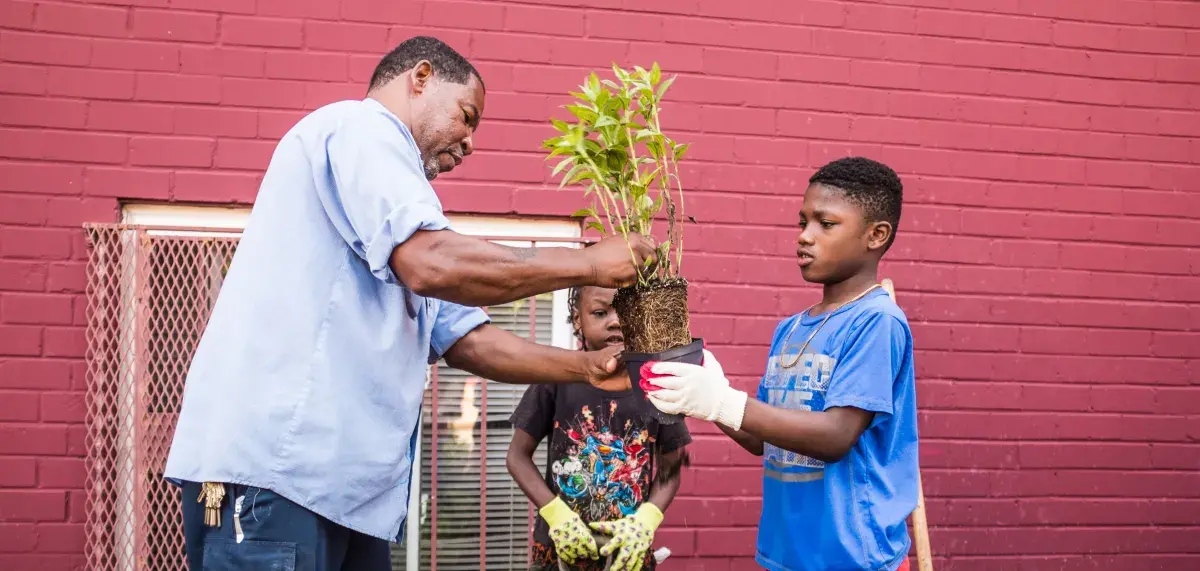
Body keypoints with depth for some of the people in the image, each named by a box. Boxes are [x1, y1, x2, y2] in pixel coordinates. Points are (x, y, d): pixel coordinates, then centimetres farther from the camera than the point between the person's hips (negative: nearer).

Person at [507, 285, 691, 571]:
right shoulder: (556, 379, -7)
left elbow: (669, 470, 3)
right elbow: (519, 456, -2)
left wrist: (645, 521, -12)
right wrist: (556, 514, -13)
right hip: (561, 547, -1)